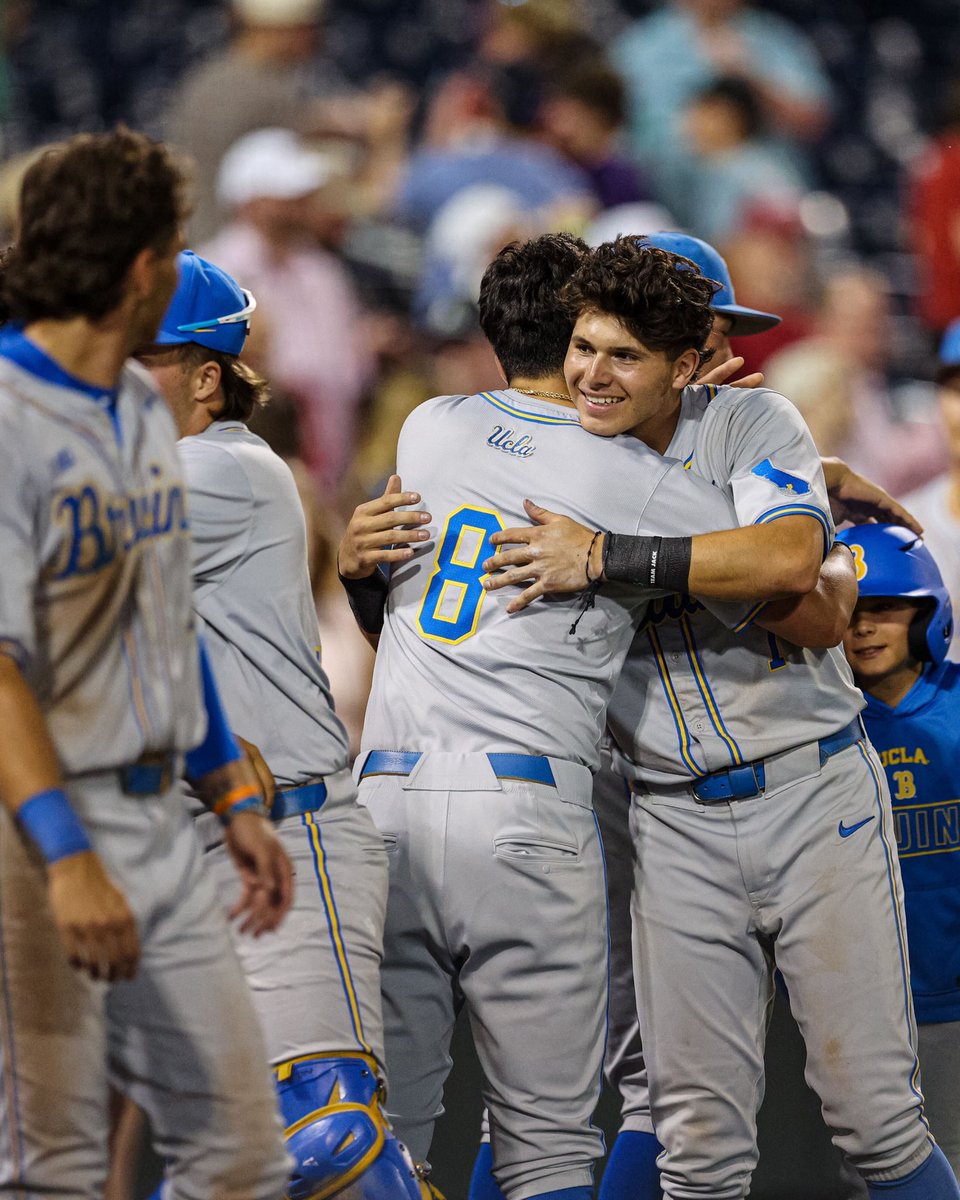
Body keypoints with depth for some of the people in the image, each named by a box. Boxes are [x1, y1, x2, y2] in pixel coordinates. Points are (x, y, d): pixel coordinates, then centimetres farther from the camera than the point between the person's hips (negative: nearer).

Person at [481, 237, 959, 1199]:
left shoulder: (748, 423, -3)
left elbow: (789, 554, -23)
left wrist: (605, 557, -24)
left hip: (814, 791, -2)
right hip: (676, 823, 3)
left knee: (876, 1117, -2)